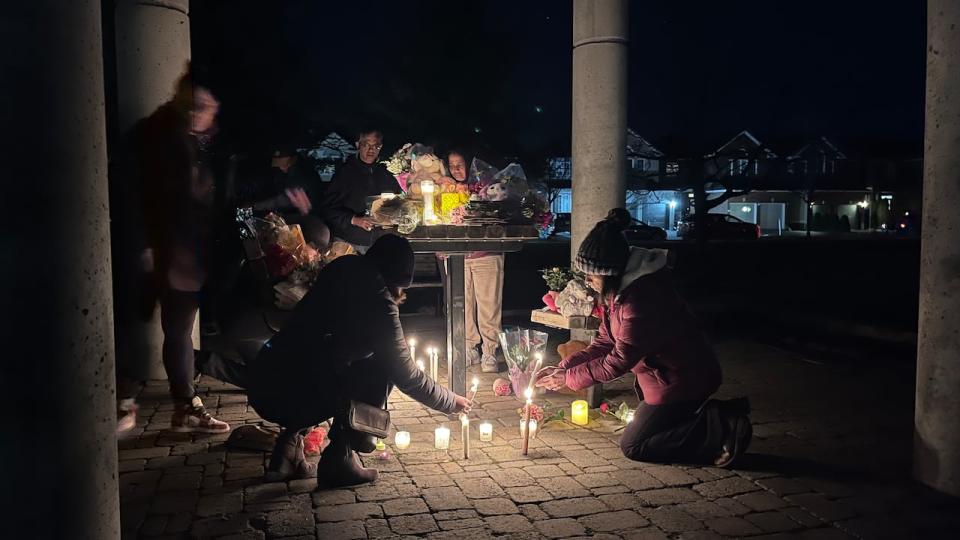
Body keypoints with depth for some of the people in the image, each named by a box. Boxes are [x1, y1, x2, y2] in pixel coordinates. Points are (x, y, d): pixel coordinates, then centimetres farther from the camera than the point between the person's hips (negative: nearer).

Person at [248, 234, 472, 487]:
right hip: (289, 397, -8)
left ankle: (288, 445, 21)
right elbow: (406, 376, 0)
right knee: (382, 366, 5)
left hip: (261, 387, 8)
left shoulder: (341, 269, 12)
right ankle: (340, 457, 4)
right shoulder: (378, 302, -8)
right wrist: (452, 402, 14)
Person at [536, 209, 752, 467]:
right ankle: (718, 416, 19)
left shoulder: (641, 297, -31)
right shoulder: (618, 291, 1)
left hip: (681, 381, -10)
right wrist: (562, 367, -6)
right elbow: (605, 343, 4)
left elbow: (619, 361, -28)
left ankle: (722, 430, -3)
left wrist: (569, 378, -19)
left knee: (633, 445, 1)